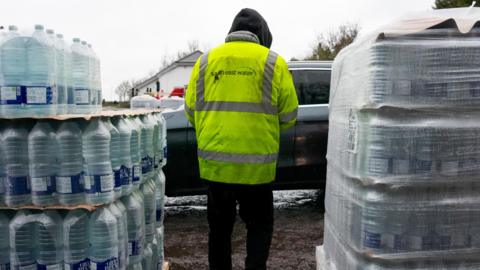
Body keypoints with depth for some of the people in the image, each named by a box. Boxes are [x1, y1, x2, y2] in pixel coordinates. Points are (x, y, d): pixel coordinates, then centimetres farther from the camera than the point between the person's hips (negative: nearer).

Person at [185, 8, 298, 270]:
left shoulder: (206, 60, 6)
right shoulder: (273, 61, -1)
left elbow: (191, 110, 6)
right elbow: (288, 116, 0)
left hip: (215, 162, 3)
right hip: (255, 164, -2)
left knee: (219, 227, 18)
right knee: (259, 226, 16)